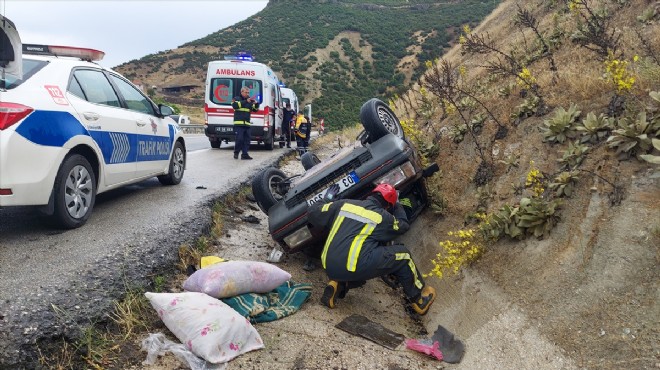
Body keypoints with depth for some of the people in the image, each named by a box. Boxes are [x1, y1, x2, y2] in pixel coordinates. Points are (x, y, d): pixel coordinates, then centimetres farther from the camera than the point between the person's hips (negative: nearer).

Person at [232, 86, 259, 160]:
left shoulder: (250, 100, 17)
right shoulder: (237, 99, 3)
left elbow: (255, 109, 14)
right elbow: (235, 105, -17)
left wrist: (256, 104, -8)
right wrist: (245, 101, -23)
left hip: (247, 124, 5)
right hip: (239, 123, -5)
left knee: (247, 139, 2)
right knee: (239, 139, -9)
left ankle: (245, 154, 5)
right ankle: (236, 153, 8)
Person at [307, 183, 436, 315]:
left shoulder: (343, 204, 11)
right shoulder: (383, 217, 3)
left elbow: (313, 214, 16)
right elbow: (403, 225, 24)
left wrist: (327, 199, 34)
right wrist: (397, 205, 41)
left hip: (329, 268, 6)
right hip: (354, 269, -5)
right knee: (402, 255, 11)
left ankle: (338, 285, 11)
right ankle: (419, 299, 22)